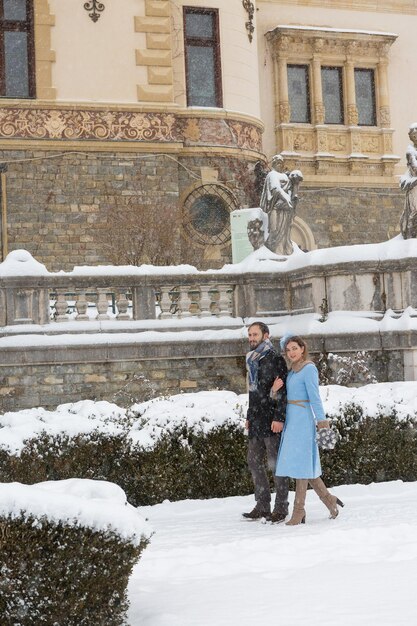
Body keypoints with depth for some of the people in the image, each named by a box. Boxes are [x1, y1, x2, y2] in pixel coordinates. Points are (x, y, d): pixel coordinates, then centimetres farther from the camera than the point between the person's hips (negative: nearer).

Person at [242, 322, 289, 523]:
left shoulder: (274, 359, -8)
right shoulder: (252, 360, 18)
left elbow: (282, 391, -14)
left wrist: (279, 418, -20)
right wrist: (249, 417, 21)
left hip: (272, 421, -9)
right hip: (256, 421, 9)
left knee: (275, 463, -4)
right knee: (254, 461, 9)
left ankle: (281, 508, 2)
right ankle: (262, 506, 15)